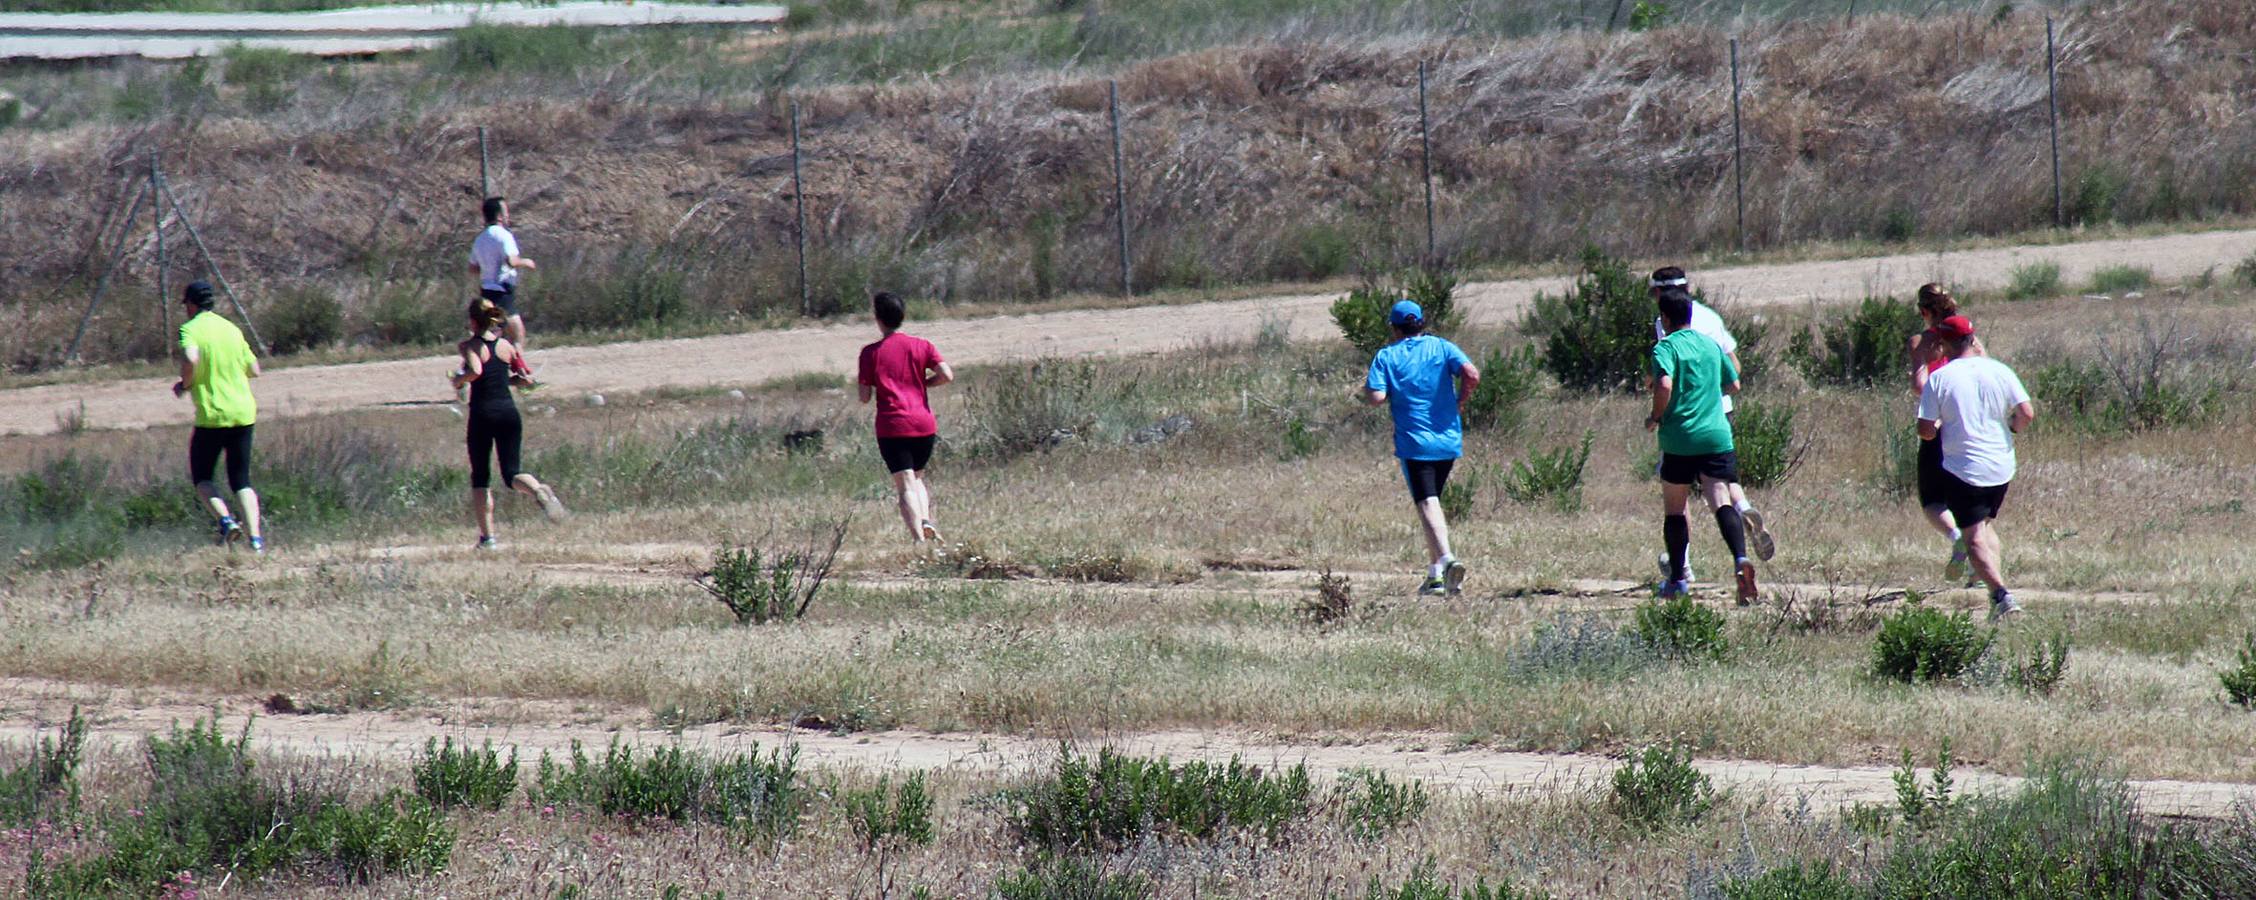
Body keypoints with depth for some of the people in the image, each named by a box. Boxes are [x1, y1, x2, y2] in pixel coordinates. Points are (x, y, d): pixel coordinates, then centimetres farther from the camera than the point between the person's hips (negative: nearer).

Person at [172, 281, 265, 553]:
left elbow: (190, 359, -27)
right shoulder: (232, 329, 10)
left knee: (201, 477, 13)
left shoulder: (190, 330, -7)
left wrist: (184, 385, -9)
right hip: (243, 414, 5)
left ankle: (226, 520, -11)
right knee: (241, 480, 10)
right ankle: (255, 538, -6)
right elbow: (254, 370, 14)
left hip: (212, 416, -5)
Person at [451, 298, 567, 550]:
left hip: (482, 413, -3)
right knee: (511, 471, 5)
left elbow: (475, 370, -24)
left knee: (480, 477, 10)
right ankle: (538, 490, -30)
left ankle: (487, 537, 4)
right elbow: (523, 379, 19)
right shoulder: (506, 346, 9)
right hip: (508, 411, 3)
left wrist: (459, 380, -5)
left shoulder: (470, 346, -5)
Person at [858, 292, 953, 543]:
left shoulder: (871, 353, -1)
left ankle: (919, 538, -20)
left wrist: (863, 383, 19)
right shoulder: (922, 346, 5)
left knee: (905, 485, -5)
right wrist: (922, 383, 12)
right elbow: (947, 375, -5)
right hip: (925, 424, 3)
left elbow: (865, 397, -1)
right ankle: (926, 520, -4)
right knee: (917, 477, 21)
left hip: (892, 427, -3)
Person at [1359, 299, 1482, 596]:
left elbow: (1376, 398, -13)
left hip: (1414, 443, -4)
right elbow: (1472, 374, -11)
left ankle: (1446, 558, -32)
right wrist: (1460, 402, 5)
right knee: (1433, 500, 18)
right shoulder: (1442, 348, 5)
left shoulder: (1386, 356, -1)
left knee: (1427, 504, -10)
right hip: (1449, 439, 4)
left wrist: (1366, 389, 10)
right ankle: (1436, 574, 17)